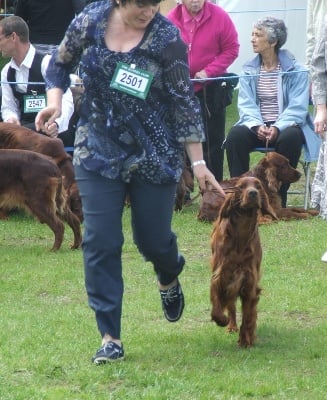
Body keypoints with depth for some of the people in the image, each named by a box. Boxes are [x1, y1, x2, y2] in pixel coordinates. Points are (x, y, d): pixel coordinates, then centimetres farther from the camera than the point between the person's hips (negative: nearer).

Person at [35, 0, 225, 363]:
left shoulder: (167, 38, -13)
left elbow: (184, 101, -8)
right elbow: (60, 63, 10)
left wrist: (198, 162, -9)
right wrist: (54, 98, -10)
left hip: (154, 155, -1)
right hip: (98, 152, 1)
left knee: (152, 239, 8)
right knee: (100, 241, -6)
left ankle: (169, 278, 46)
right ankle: (110, 338, 1)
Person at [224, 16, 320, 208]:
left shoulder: (296, 70, -2)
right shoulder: (249, 70, 9)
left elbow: (298, 107, -9)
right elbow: (246, 104, 1)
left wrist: (277, 128, -25)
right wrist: (257, 126, -20)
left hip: (286, 126, -3)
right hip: (257, 126, 3)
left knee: (291, 138, -37)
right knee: (235, 135, -28)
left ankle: (278, 198, -26)